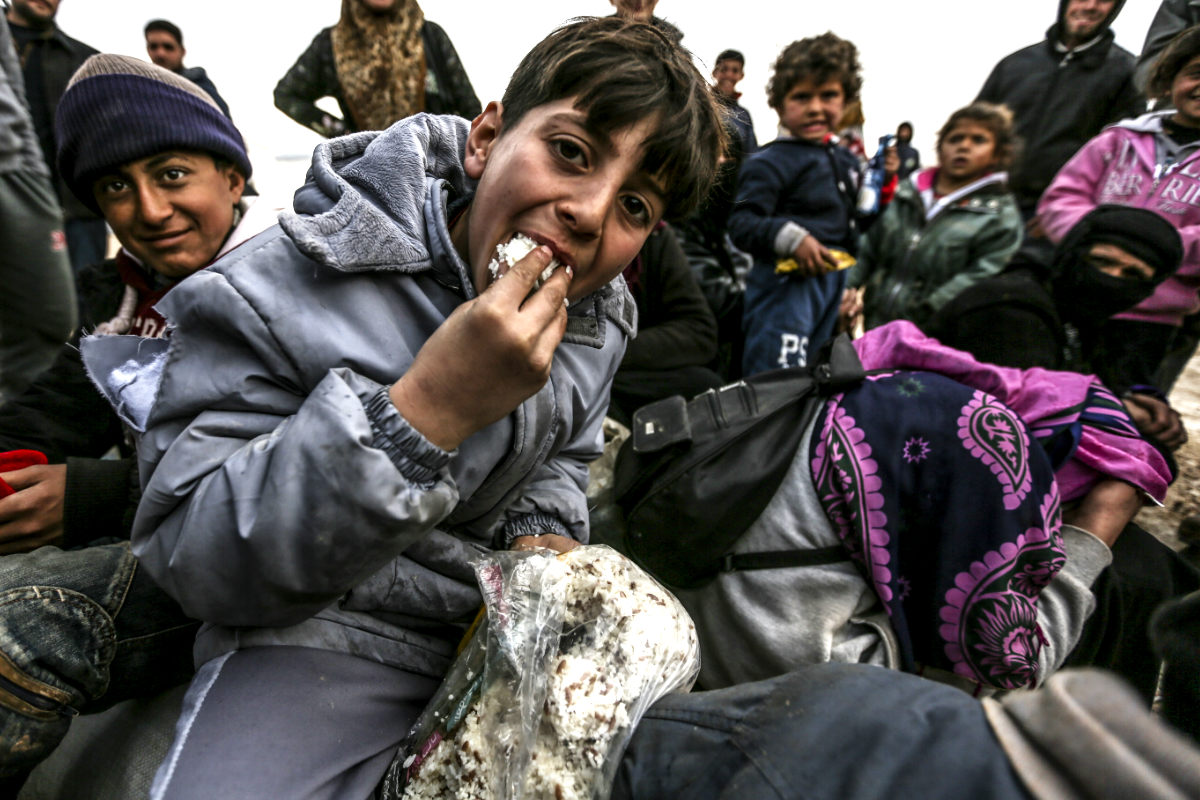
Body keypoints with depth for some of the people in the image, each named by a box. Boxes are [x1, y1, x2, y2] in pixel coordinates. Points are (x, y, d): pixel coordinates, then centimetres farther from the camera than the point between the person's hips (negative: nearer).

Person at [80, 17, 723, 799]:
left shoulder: (599, 313, -3)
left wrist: (545, 536, -9)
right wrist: (422, 415, -36)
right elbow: (193, 562, -23)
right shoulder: (277, 293, -22)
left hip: (514, 616, 6)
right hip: (321, 630, -4)